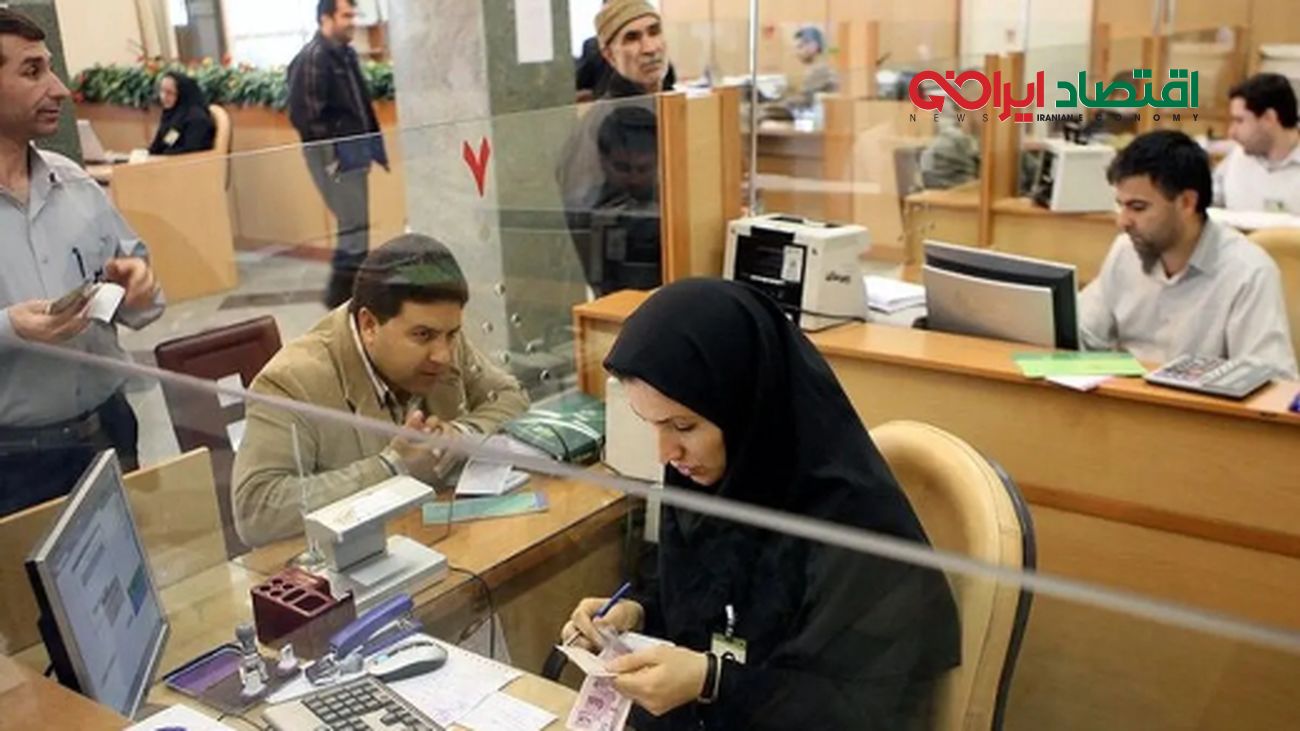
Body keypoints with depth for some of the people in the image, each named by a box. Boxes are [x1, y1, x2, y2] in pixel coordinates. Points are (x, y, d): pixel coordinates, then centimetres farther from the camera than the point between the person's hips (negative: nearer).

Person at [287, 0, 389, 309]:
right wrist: (332, 153, -18)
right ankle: (340, 295, 3)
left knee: (356, 223, 12)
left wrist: (374, 142, 12)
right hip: (332, 155, -9)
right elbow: (304, 115, -18)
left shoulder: (346, 54, 13)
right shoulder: (311, 58, -13)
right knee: (355, 224, -8)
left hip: (353, 150, 9)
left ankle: (352, 291, 23)